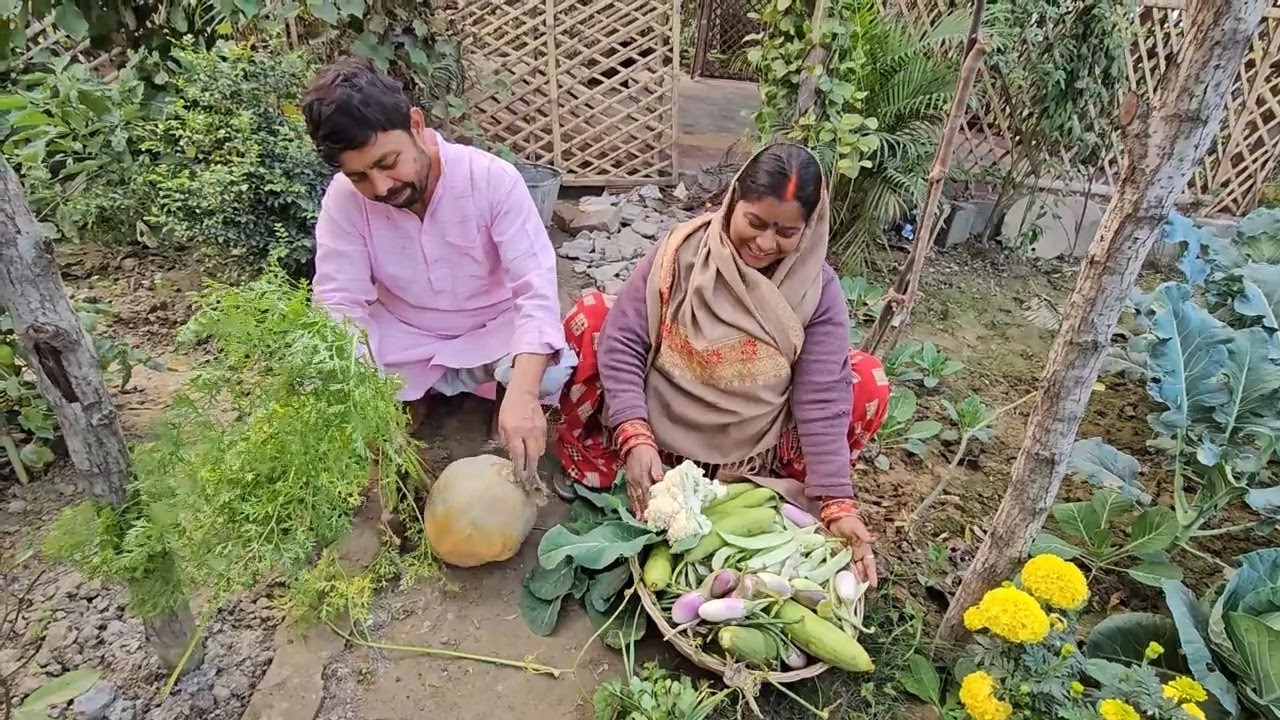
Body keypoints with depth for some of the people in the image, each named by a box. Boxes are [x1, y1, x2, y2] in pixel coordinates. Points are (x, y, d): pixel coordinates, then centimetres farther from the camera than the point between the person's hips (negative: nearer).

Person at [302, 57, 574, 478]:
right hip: (403, 337, 3)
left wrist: (521, 394, -47)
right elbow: (339, 305, -18)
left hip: (493, 329, -2)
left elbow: (537, 288, -31)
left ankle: (504, 398, 5)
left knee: (550, 373, -33)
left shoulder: (492, 178, -25)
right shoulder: (344, 198, -18)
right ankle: (411, 399, 10)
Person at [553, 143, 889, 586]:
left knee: (867, 380, -16)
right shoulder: (682, 252, -14)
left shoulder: (819, 290, -11)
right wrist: (636, 439, -29)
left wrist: (837, 503, -25)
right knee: (591, 316, -19)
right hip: (656, 434, 0)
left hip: (749, 455, 1)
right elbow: (622, 343, -16)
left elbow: (822, 399, -16)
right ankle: (590, 453, 0)